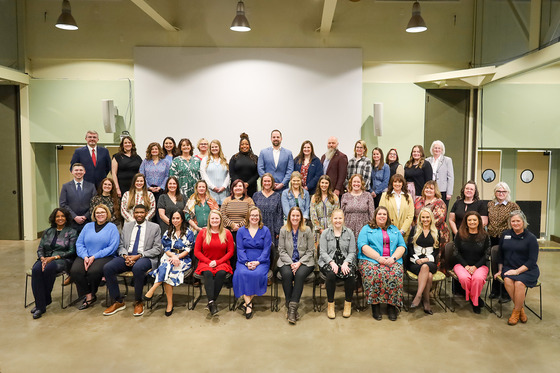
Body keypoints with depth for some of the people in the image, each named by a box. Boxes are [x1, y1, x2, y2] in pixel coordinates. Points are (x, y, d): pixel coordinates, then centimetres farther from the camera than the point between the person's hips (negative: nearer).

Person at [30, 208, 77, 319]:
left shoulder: (72, 232, 7)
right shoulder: (48, 232, 21)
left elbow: (71, 251, -3)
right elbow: (40, 248, 15)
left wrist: (54, 257, -13)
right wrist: (42, 258, -8)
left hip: (62, 260, -4)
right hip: (46, 258, 4)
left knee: (49, 268, -36)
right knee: (36, 269, -30)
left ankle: (45, 299, -15)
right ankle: (40, 305, -29)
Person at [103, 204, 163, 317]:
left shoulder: (154, 227, 6)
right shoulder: (126, 226, 18)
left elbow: (157, 249, -2)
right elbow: (121, 245, 15)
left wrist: (139, 256, -13)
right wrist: (125, 256, -8)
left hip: (145, 257, -4)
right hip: (127, 256, 5)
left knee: (137, 268, -38)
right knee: (107, 268, -21)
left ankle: (138, 302, -16)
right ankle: (118, 302, -7)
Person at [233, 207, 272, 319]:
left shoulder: (265, 231, 8)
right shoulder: (241, 231, 11)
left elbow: (266, 250, 1)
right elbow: (240, 249, 3)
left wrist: (257, 262, -15)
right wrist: (246, 262, -14)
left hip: (261, 261, -1)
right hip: (244, 261, 1)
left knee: (258, 274, -33)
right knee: (241, 273, -31)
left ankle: (248, 301, -16)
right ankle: (248, 304, -26)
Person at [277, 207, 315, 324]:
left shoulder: (307, 230, 3)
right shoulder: (283, 230, 6)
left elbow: (310, 251, 2)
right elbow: (281, 251, 3)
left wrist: (299, 263, -12)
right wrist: (291, 263, -12)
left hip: (304, 262, -1)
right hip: (286, 261, 1)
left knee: (299, 275, -32)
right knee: (287, 274, -31)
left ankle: (292, 307, -28)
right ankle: (290, 306, -21)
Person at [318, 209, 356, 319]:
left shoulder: (349, 233, 12)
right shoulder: (325, 233, 9)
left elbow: (352, 252, 5)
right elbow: (322, 252, 1)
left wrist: (346, 263, -14)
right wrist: (332, 263, -16)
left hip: (345, 261, 1)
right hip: (328, 262, -1)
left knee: (350, 274, -31)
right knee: (331, 274, -34)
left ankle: (348, 304, -10)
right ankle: (330, 304, -16)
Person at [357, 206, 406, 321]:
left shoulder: (394, 230, 26)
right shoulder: (367, 229, 15)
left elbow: (402, 246, 14)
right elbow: (363, 246, -1)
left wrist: (393, 258, -7)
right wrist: (378, 258, -14)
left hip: (393, 261, 2)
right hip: (370, 260, -2)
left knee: (396, 274, -31)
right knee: (373, 274, -34)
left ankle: (392, 305, -18)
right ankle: (375, 305, -21)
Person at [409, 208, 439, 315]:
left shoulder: (436, 232, 16)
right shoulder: (415, 230, 14)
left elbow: (437, 250, 9)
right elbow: (410, 247, 6)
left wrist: (427, 259, -8)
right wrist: (416, 259, -10)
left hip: (430, 262, 0)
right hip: (415, 262, 0)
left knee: (425, 267, -38)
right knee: (429, 275, -34)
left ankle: (418, 296, -38)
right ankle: (426, 302, -31)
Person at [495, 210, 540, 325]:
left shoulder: (531, 238, -1)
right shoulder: (505, 235, 12)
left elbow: (532, 260, -7)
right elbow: (500, 255, 19)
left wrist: (517, 271, -16)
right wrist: (500, 270, 12)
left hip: (527, 270, -3)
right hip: (509, 268, 3)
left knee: (519, 283, -32)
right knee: (507, 280, -30)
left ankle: (516, 311, -11)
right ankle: (521, 308, -13)